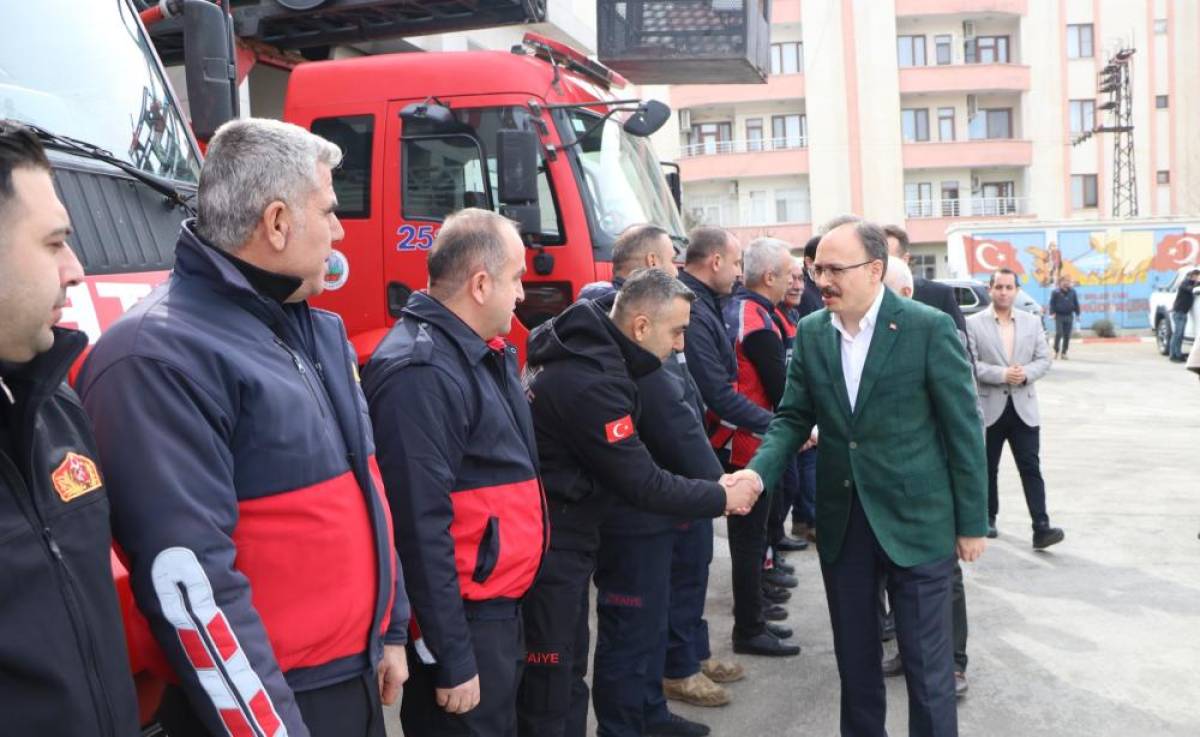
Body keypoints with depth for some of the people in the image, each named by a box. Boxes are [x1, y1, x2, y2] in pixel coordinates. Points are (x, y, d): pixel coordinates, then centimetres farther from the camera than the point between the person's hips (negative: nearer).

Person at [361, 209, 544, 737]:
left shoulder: (485, 353, 9)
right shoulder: (420, 372, -23)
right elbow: (421, 529, -26)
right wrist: (452, 659, -22)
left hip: (502, 606, 10)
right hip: (463, 619, -10)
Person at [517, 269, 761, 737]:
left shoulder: (583, 349, 4)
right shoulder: (590, 382, -26)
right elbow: (643, 484, -20)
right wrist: (721, 498, -8)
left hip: (560, 535, 10)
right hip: (549, 546, -10)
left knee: (568, 670, 20)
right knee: (548, 685, 3)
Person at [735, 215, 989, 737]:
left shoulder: (929, 328, -11)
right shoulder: (811, 333, 2)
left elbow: (963, 429, -8)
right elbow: (793, 417, 6)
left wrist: (972, 522, -5)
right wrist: (757, 472, -12)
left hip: (915, 519, -4)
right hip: (842, 519, 4)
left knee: (926, 661, 7)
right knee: (854, 655, 17)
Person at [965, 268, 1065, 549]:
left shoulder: (1032, 322, 9)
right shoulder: (974, 323, -3)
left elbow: (1044, 359, 6)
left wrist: (1025, 373, -14)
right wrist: (1001, 374, -21)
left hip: (1024, 408, 2)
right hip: (989, 408, -2)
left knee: (1031, 468, -4)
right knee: (988, 469, 11)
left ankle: (1041, 528, -7)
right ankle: (988, 519, 27)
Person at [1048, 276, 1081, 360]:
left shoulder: (1072, 292, 4)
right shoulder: (1056, 292, -4)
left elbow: (1076, 303, 12)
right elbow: (1052, 303, -1)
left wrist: (1077, 314, 11)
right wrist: (1052, 313, -11)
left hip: (1069, 316, 3)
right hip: (1059, 316, -3)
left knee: (1067, 335, 3)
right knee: (1058, 333, -11)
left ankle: (1064, 353, 10)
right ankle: (1056, 351, 2)